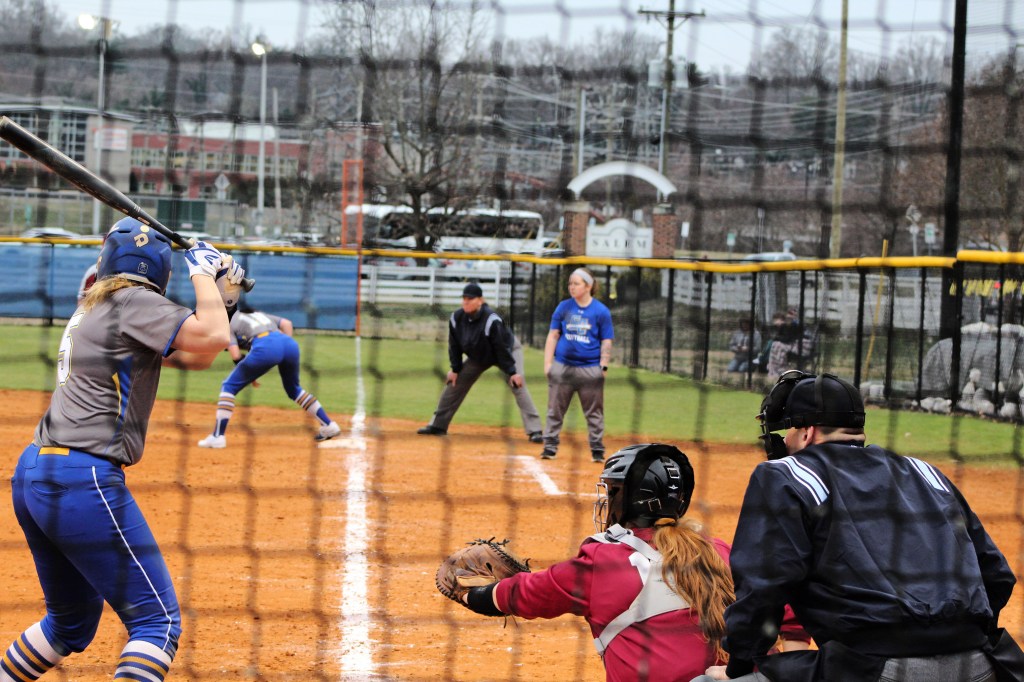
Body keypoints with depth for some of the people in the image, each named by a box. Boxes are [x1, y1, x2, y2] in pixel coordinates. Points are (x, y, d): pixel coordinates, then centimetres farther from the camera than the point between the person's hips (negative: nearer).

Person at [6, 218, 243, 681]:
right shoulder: (133, 303, -7)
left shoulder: (92, 308, 20)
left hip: (32, 475, 10)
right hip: (84, 481, -10)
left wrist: (219, 287, 12)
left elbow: (193, 356, 22)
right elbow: (212, 337, -18)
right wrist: (203, 270, -3)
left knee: (70, 624, 25)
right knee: (158, 621, -8)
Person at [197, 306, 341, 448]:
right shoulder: (258, 314, 38)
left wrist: (249, 374, 20)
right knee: (293, 388, 32)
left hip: (265, 347, -6)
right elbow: (287, 323, 25)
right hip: (290, 344, 6)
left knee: (229, 386, 8)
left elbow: (235, 355, 6)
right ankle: (328, 425, 30)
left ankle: (218, 436, -3)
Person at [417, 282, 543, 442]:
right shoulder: (456, 319, -20)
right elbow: (454, 345, -5)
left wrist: (512, 372, -28)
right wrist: (455, 369, -3)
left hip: (509, 349, -6)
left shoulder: (491, 320, -36)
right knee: (454, 383, 1)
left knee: (518, 385, -22)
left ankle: (534, 431, -24)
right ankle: (437, 425, 13)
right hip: (478, 357, 6)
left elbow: (502, 348, -30)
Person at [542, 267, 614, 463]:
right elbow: (553, 335, 8)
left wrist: (603, 367, -6)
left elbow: (606, 342, 2)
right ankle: (550, 447, 10)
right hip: (562, 366, 2)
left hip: (590, 369, -2)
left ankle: (597, 450, 10)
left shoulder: (601, 311, -1)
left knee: (594, 413, 3)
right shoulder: (564, 307, 5)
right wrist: (548, 363, 1)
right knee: (555, 410, 4)